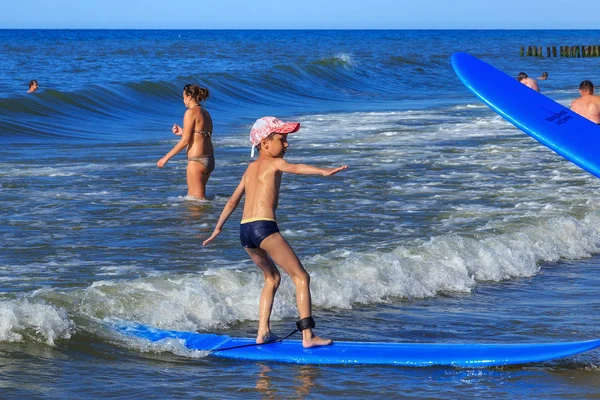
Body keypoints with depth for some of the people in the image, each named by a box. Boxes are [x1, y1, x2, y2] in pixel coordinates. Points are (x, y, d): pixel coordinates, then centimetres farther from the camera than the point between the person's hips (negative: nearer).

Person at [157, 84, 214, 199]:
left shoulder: (191, 112, -11)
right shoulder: (206, 113, 14)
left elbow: (185, 141, -14)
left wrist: (166, 157, -10)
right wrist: (183, 133, 23)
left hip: (197, 160, -9)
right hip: (209, 160, 9)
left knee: (197, 199, -5)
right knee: (192, 195, 18)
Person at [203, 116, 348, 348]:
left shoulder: (251, 168, 23)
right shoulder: (273, 163, 2)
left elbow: (233, 200, 29)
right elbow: (295, 168, -20)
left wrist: (218, 228, 38)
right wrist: (324, 171, -35)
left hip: (244, 230, 8)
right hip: (264, 226, -8)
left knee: (272, 277, 27)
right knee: (301, 277, -4)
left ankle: (263, 332, 21)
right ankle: (308, 336, -13)